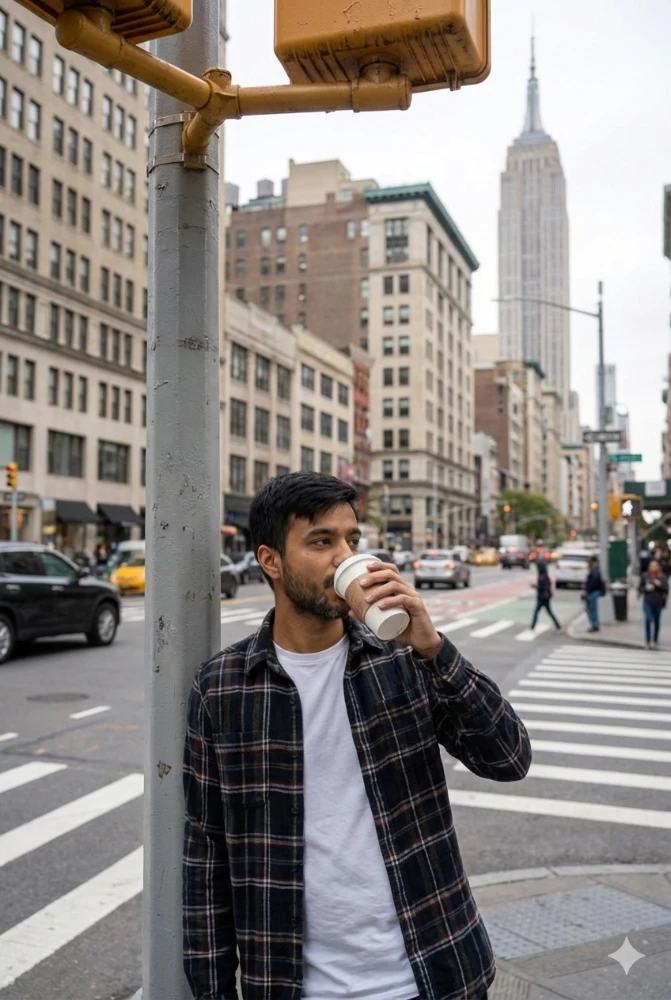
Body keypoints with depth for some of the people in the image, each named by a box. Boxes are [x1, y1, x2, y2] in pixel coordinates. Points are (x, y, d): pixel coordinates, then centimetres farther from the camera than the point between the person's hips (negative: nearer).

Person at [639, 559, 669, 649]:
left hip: (658, 603, 1)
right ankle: (648, 641, -7)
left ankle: (655, 641, 22)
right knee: (648, 619, -13)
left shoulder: (662, 577, -2)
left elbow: (666, 589, -3)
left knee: (656, 622, 10)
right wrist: (646, 588, -14)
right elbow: (640, 588, 6)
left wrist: (660, 585, -19)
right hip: (648, 602, -1)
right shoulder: (645, 577, -2)